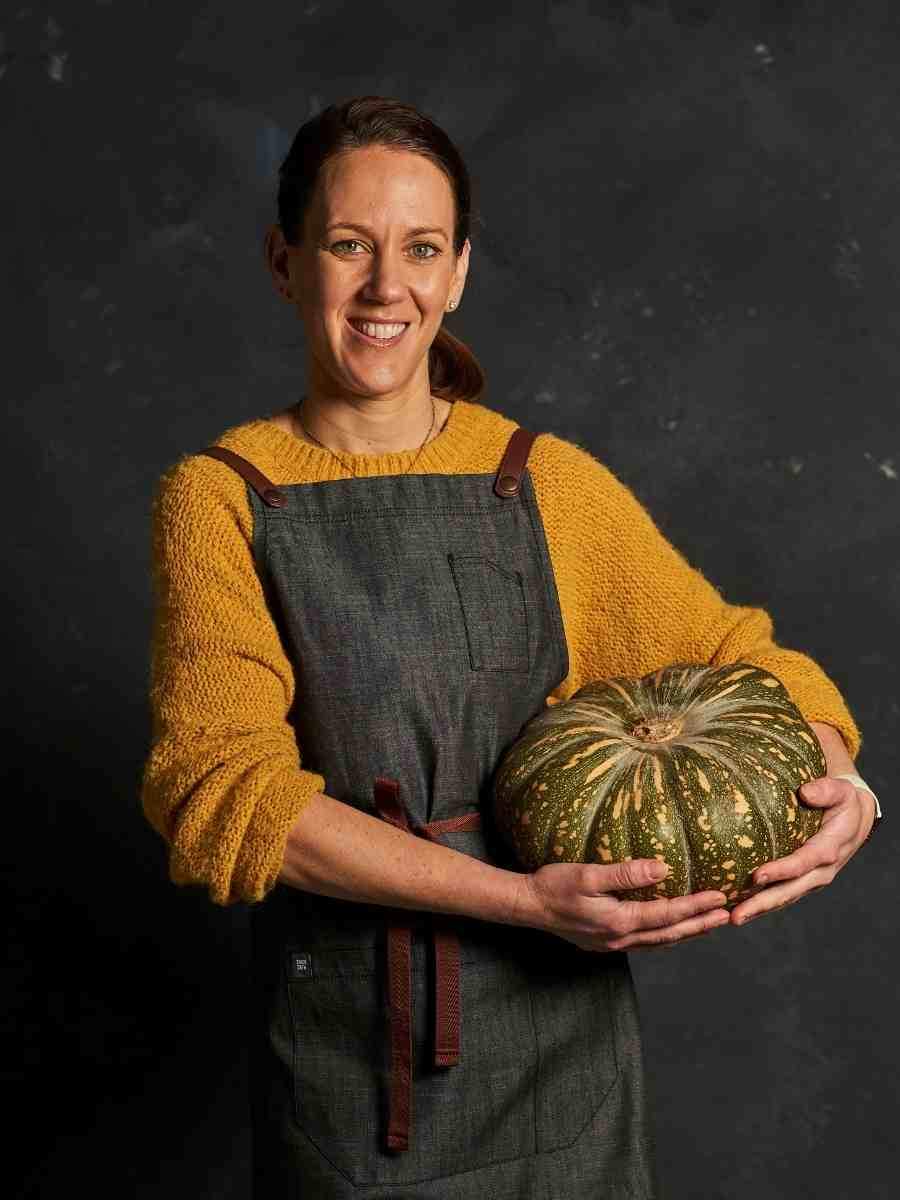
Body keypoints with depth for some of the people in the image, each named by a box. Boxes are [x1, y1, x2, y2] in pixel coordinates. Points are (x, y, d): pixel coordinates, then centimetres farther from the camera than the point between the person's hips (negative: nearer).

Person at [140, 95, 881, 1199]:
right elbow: (222, 785, -14)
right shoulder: (218, 497, -4)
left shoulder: (552, 484, 0)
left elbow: (736, 649, 9)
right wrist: (523, 899, -21)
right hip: (344, 1032, -1)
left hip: (555, 1024, 2)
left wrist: (830, 775, -14)